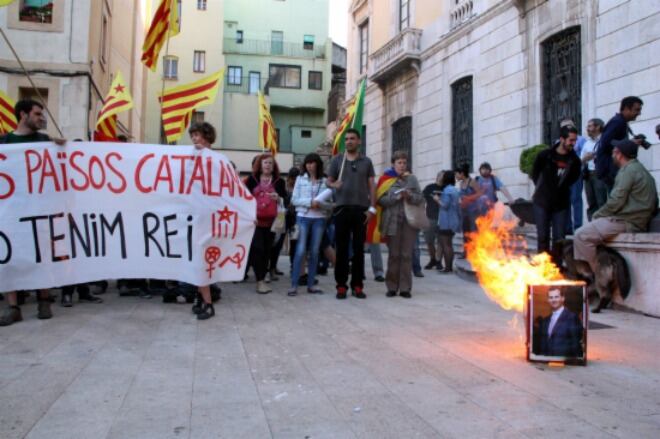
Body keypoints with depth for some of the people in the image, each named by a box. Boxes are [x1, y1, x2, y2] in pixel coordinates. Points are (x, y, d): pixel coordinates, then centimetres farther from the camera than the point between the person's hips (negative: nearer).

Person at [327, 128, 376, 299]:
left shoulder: (366, 161, 9)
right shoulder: (337, 160, 8)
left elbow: (371, 185, 7)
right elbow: (328, 181, 8)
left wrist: (372, 207, -3)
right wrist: (333, 185, -17)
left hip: (361, 209, 1)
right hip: (342, 208, 0)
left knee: (359, 249, 4)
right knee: (341, 248, 1)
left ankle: (357, 285, 10)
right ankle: (341, 285, 7)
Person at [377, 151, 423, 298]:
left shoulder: (412, 179, 10)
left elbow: (421, 198, 6)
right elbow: (381, 200, -4)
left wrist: (410, 196, -13)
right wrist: (397, 197, -16)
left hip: (409, 221, 1)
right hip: (392, 221, -1)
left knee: (407, 255, 1)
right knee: (393, 255, 1)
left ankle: (405, 288, 5)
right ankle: (392, 287, 8)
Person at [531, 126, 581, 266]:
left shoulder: (574, 160, -7)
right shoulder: (545, 155, -9)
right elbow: (535, 174, 6)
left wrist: (563, 187, 8)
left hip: (561, 203, 1)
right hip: (542, 202, -1)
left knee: (559, 238, 1)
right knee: (543, 237, 2)